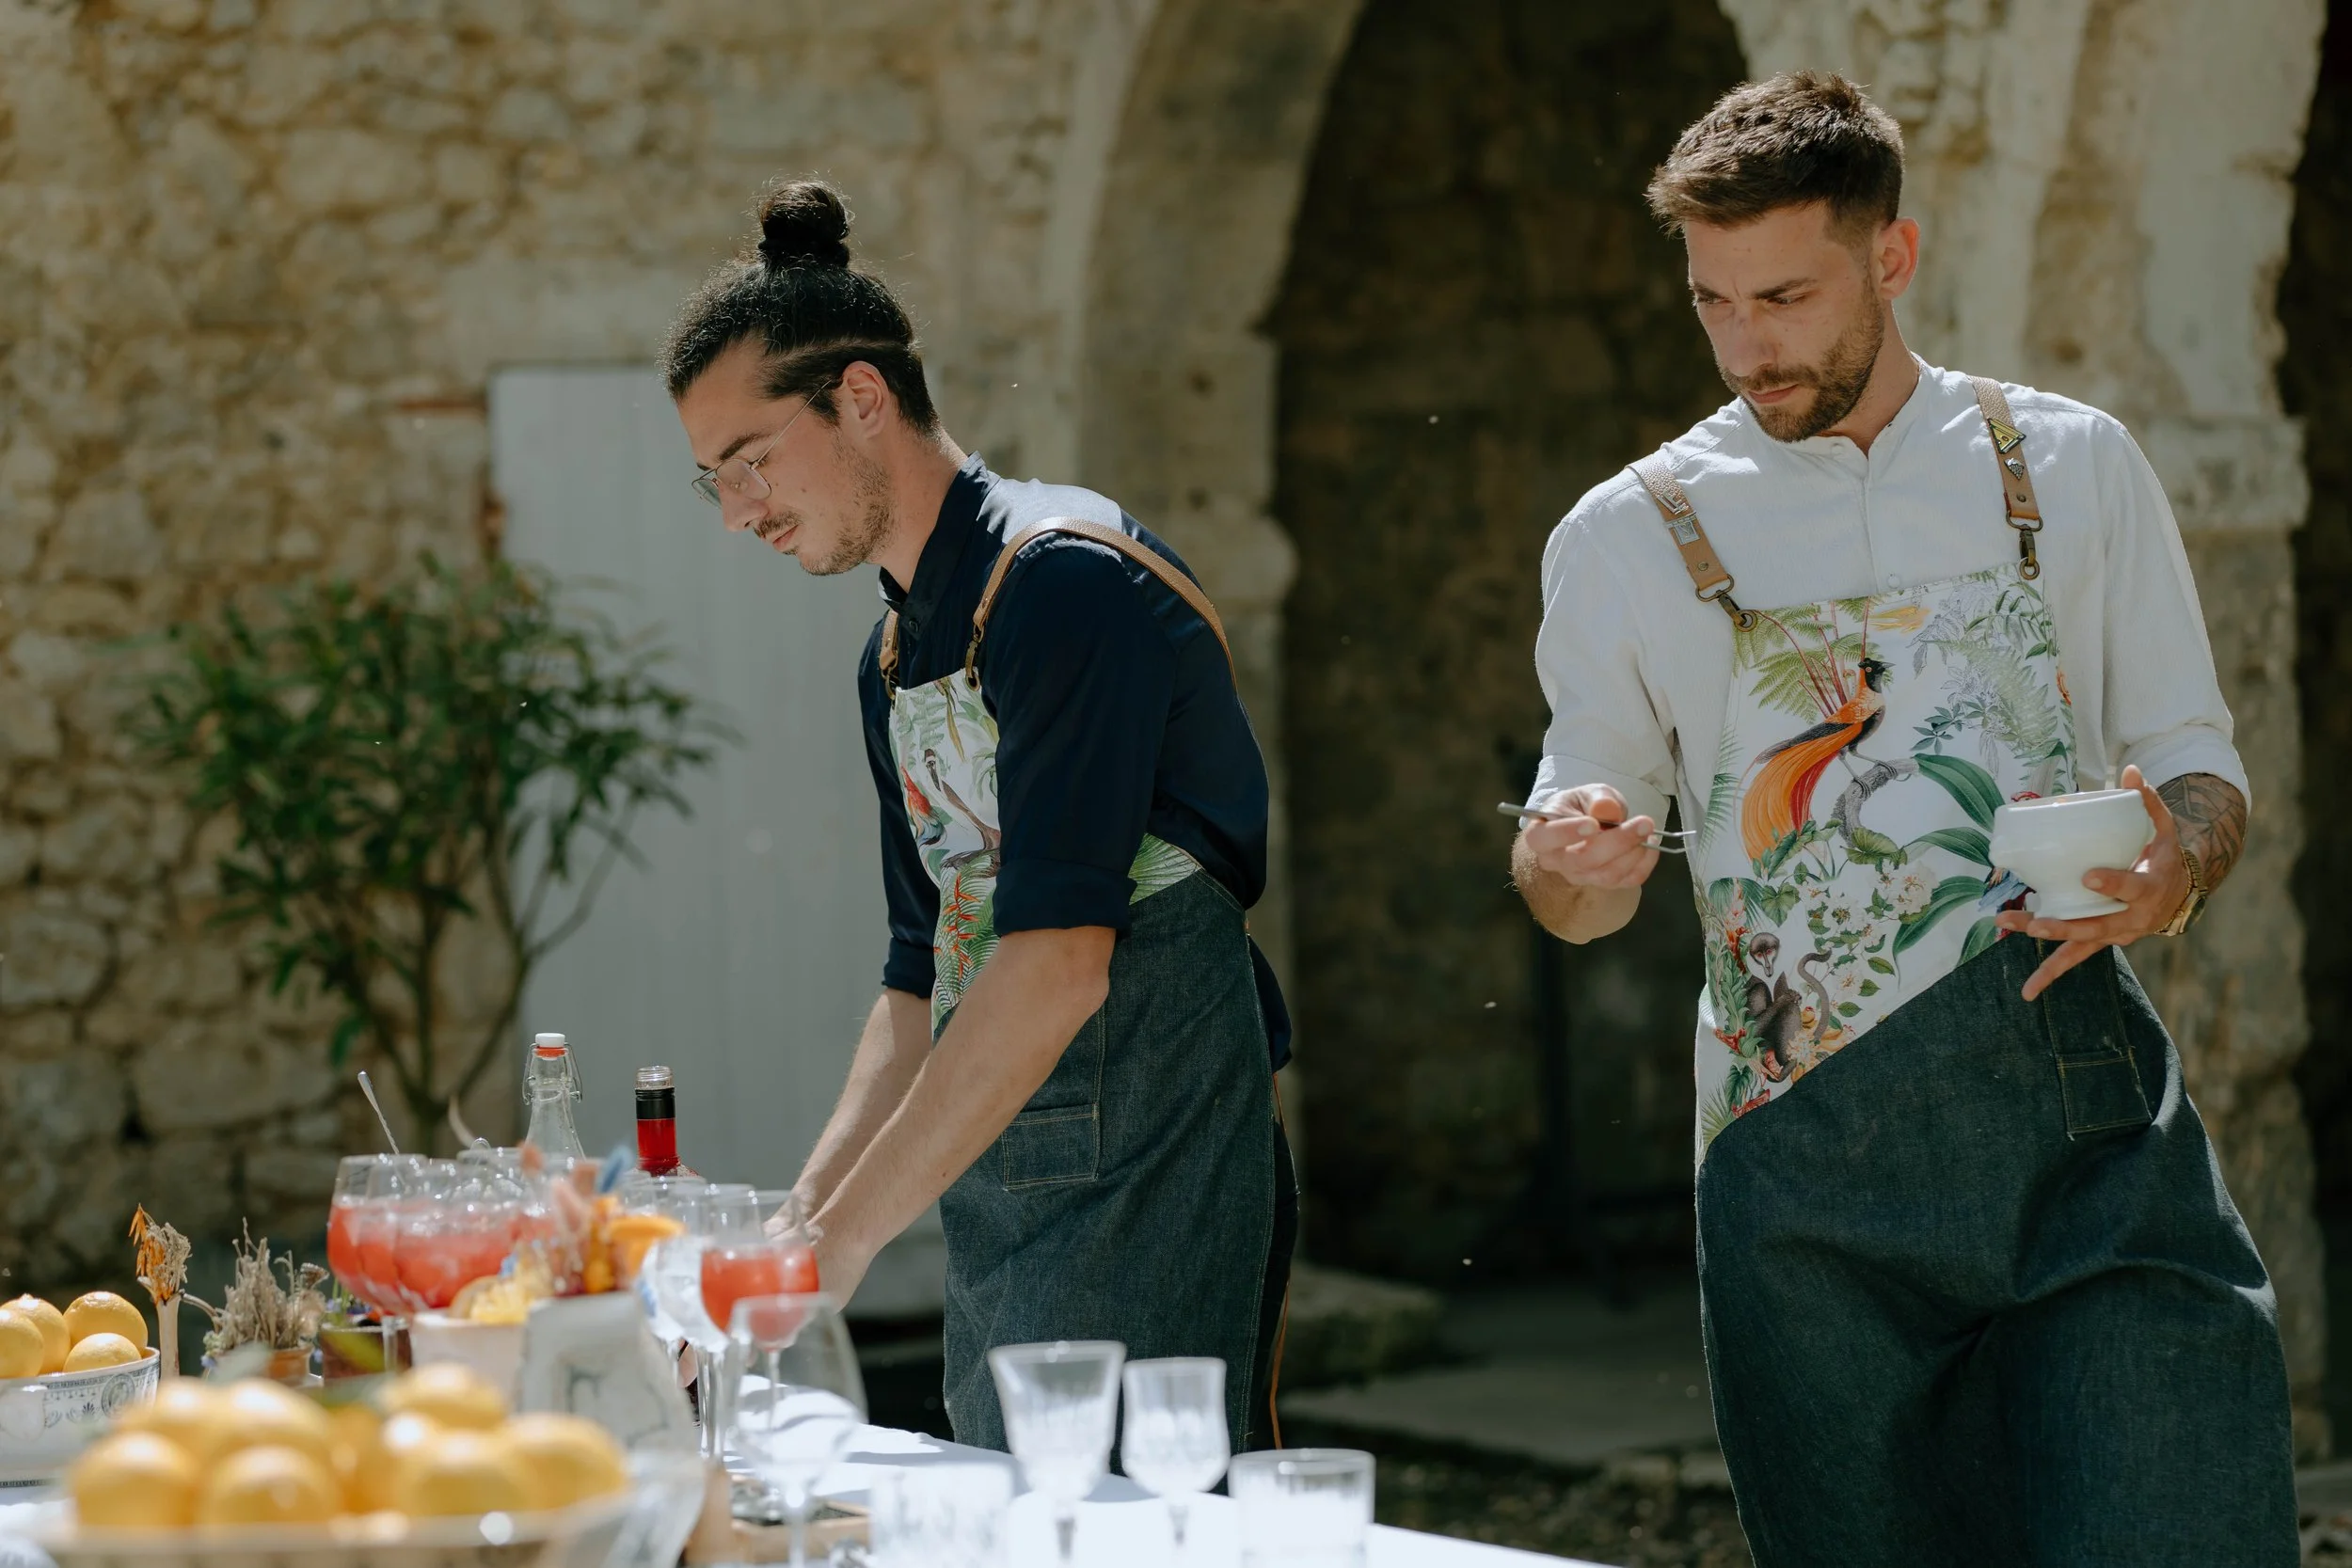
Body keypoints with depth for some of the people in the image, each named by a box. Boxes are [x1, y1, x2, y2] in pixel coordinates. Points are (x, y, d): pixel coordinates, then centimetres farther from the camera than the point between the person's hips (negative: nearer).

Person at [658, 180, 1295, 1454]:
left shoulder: (1062, 576, -13)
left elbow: (1058, 964, -21)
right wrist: (804, 1208, 6)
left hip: (1144, 1191, -9)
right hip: (992, 1196, 9)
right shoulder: (897, 656, 17)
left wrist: (845, 1235, -20)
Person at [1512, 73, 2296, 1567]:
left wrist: (2177, 866, -10)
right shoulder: (1633, 535, 8)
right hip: (1813, 1161, 0)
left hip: (2090, 1121, 0)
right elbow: (1578, 891, 12)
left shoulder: (2070, 466, 10)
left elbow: (2194, 759, 14)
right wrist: (1569, 861, -12)